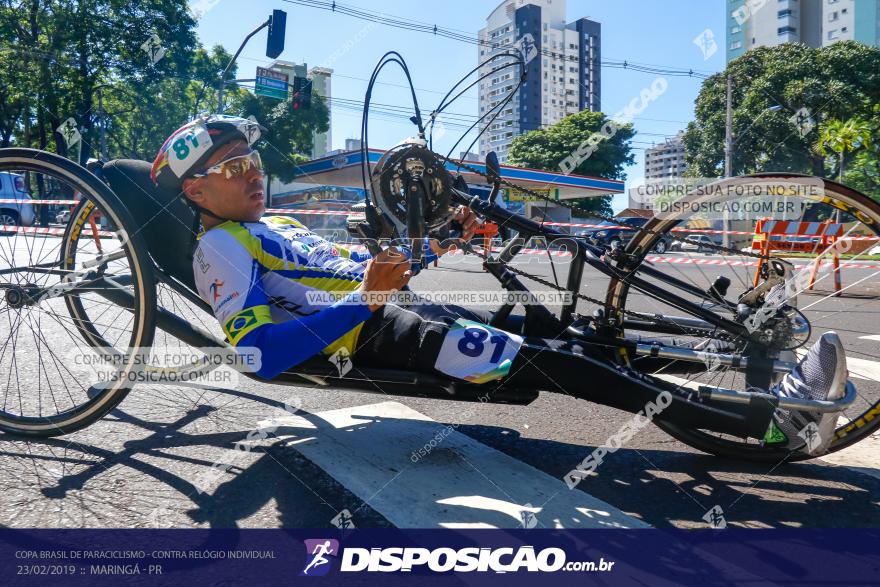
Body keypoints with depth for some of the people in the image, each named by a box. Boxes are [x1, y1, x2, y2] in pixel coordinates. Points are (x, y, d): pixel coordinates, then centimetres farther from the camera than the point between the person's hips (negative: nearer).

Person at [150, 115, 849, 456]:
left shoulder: (276, 225, 25)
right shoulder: (221, 248, -3)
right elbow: (264, 353, -18)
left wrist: (439, 241, 14)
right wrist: (366, 296, -24)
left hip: (387, 311, 8)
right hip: (358, 338, -8)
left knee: (560, 339, -7)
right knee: (544, 359, -24)